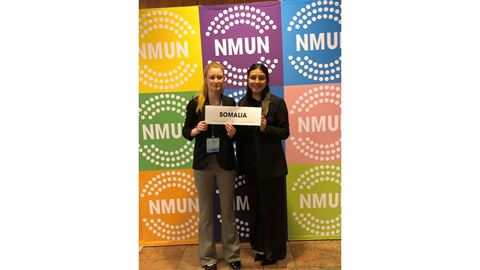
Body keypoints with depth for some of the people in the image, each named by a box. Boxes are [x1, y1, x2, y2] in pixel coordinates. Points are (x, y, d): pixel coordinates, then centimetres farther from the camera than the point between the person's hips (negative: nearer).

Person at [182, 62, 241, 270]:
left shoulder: (230, 102, 0)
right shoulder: (195, 103, -4)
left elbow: (236, 133, 7)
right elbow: (185, 132, 3)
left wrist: (232, 133, -14)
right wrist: (196, 130, -17)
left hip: (226, 163, 1)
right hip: (203, 163, -1)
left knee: (228, 210, 11)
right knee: (206, 212, 10)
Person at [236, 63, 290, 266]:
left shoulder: (277, 102, -7)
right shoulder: (242, 103, 6)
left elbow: (285, 132, -7)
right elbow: (240, 134, 9)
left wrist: (266, 128, -25)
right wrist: (240, 164, 4)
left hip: (271, 164, -4)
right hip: (250, 164, 5)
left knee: (273, 207, 7)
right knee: (255, 206, 14)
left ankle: (275, 250, 24)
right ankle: (261, 245, 32)